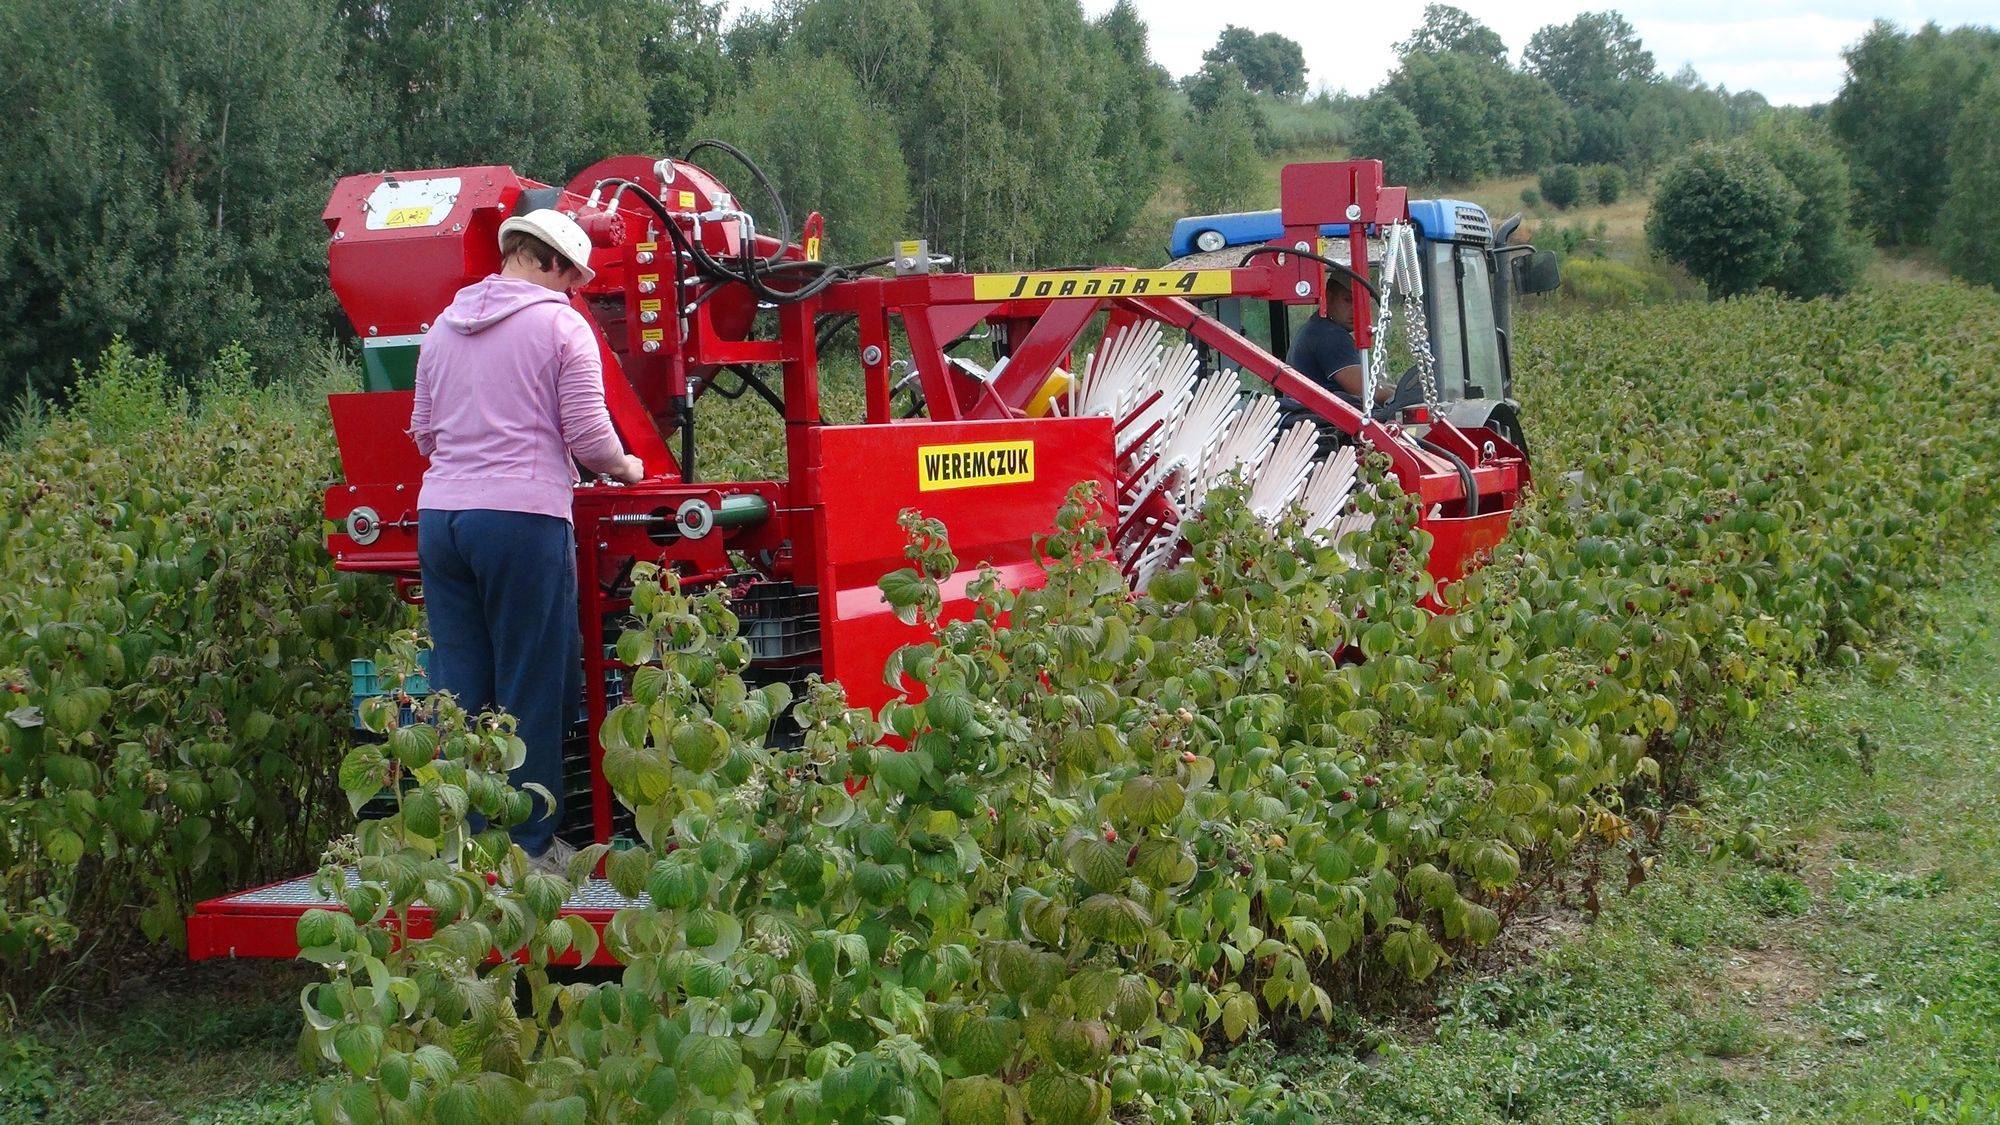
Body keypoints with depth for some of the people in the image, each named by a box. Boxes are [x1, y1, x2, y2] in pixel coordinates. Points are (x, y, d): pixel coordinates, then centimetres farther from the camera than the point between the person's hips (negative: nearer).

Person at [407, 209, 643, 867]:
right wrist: (625, 468, 14)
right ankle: (529, 844, 7)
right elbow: (589, 439, -6)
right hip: (523, 517, -6)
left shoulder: (445, 326, 15)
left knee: (455, 684, 9)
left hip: (439, 515, 6)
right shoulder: (560, 325, -3)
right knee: (532, 689, 2)